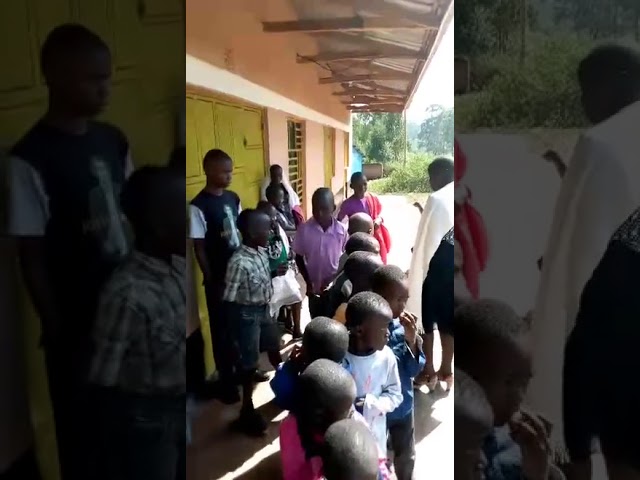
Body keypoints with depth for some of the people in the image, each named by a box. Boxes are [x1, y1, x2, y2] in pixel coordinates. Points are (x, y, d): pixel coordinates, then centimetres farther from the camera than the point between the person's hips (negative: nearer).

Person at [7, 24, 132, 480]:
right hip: (77, 325, -6)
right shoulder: (31, 158, -17)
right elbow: (32, 257, -13)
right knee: (81, 431, 15)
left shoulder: (113, 140, 2)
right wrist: (58, 332, -10)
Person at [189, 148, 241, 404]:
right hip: (219, 278, -6)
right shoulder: (198, 206, -17)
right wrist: (212, 280, -12)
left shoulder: (233, 198, 4)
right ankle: (225, 380, 25)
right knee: (222, 329, 9)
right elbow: (199, 248, -14)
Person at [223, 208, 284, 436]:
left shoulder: (262, 252, -4)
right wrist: (237, 328, -16)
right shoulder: (239, 262, -29)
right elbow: (228, 299, -23)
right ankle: (247, 411, 26)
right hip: (247, 314, -8)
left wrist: (275, 273, -5)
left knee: (274, 348, 28)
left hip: (264, 310, 8)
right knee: (249, 364, 6)